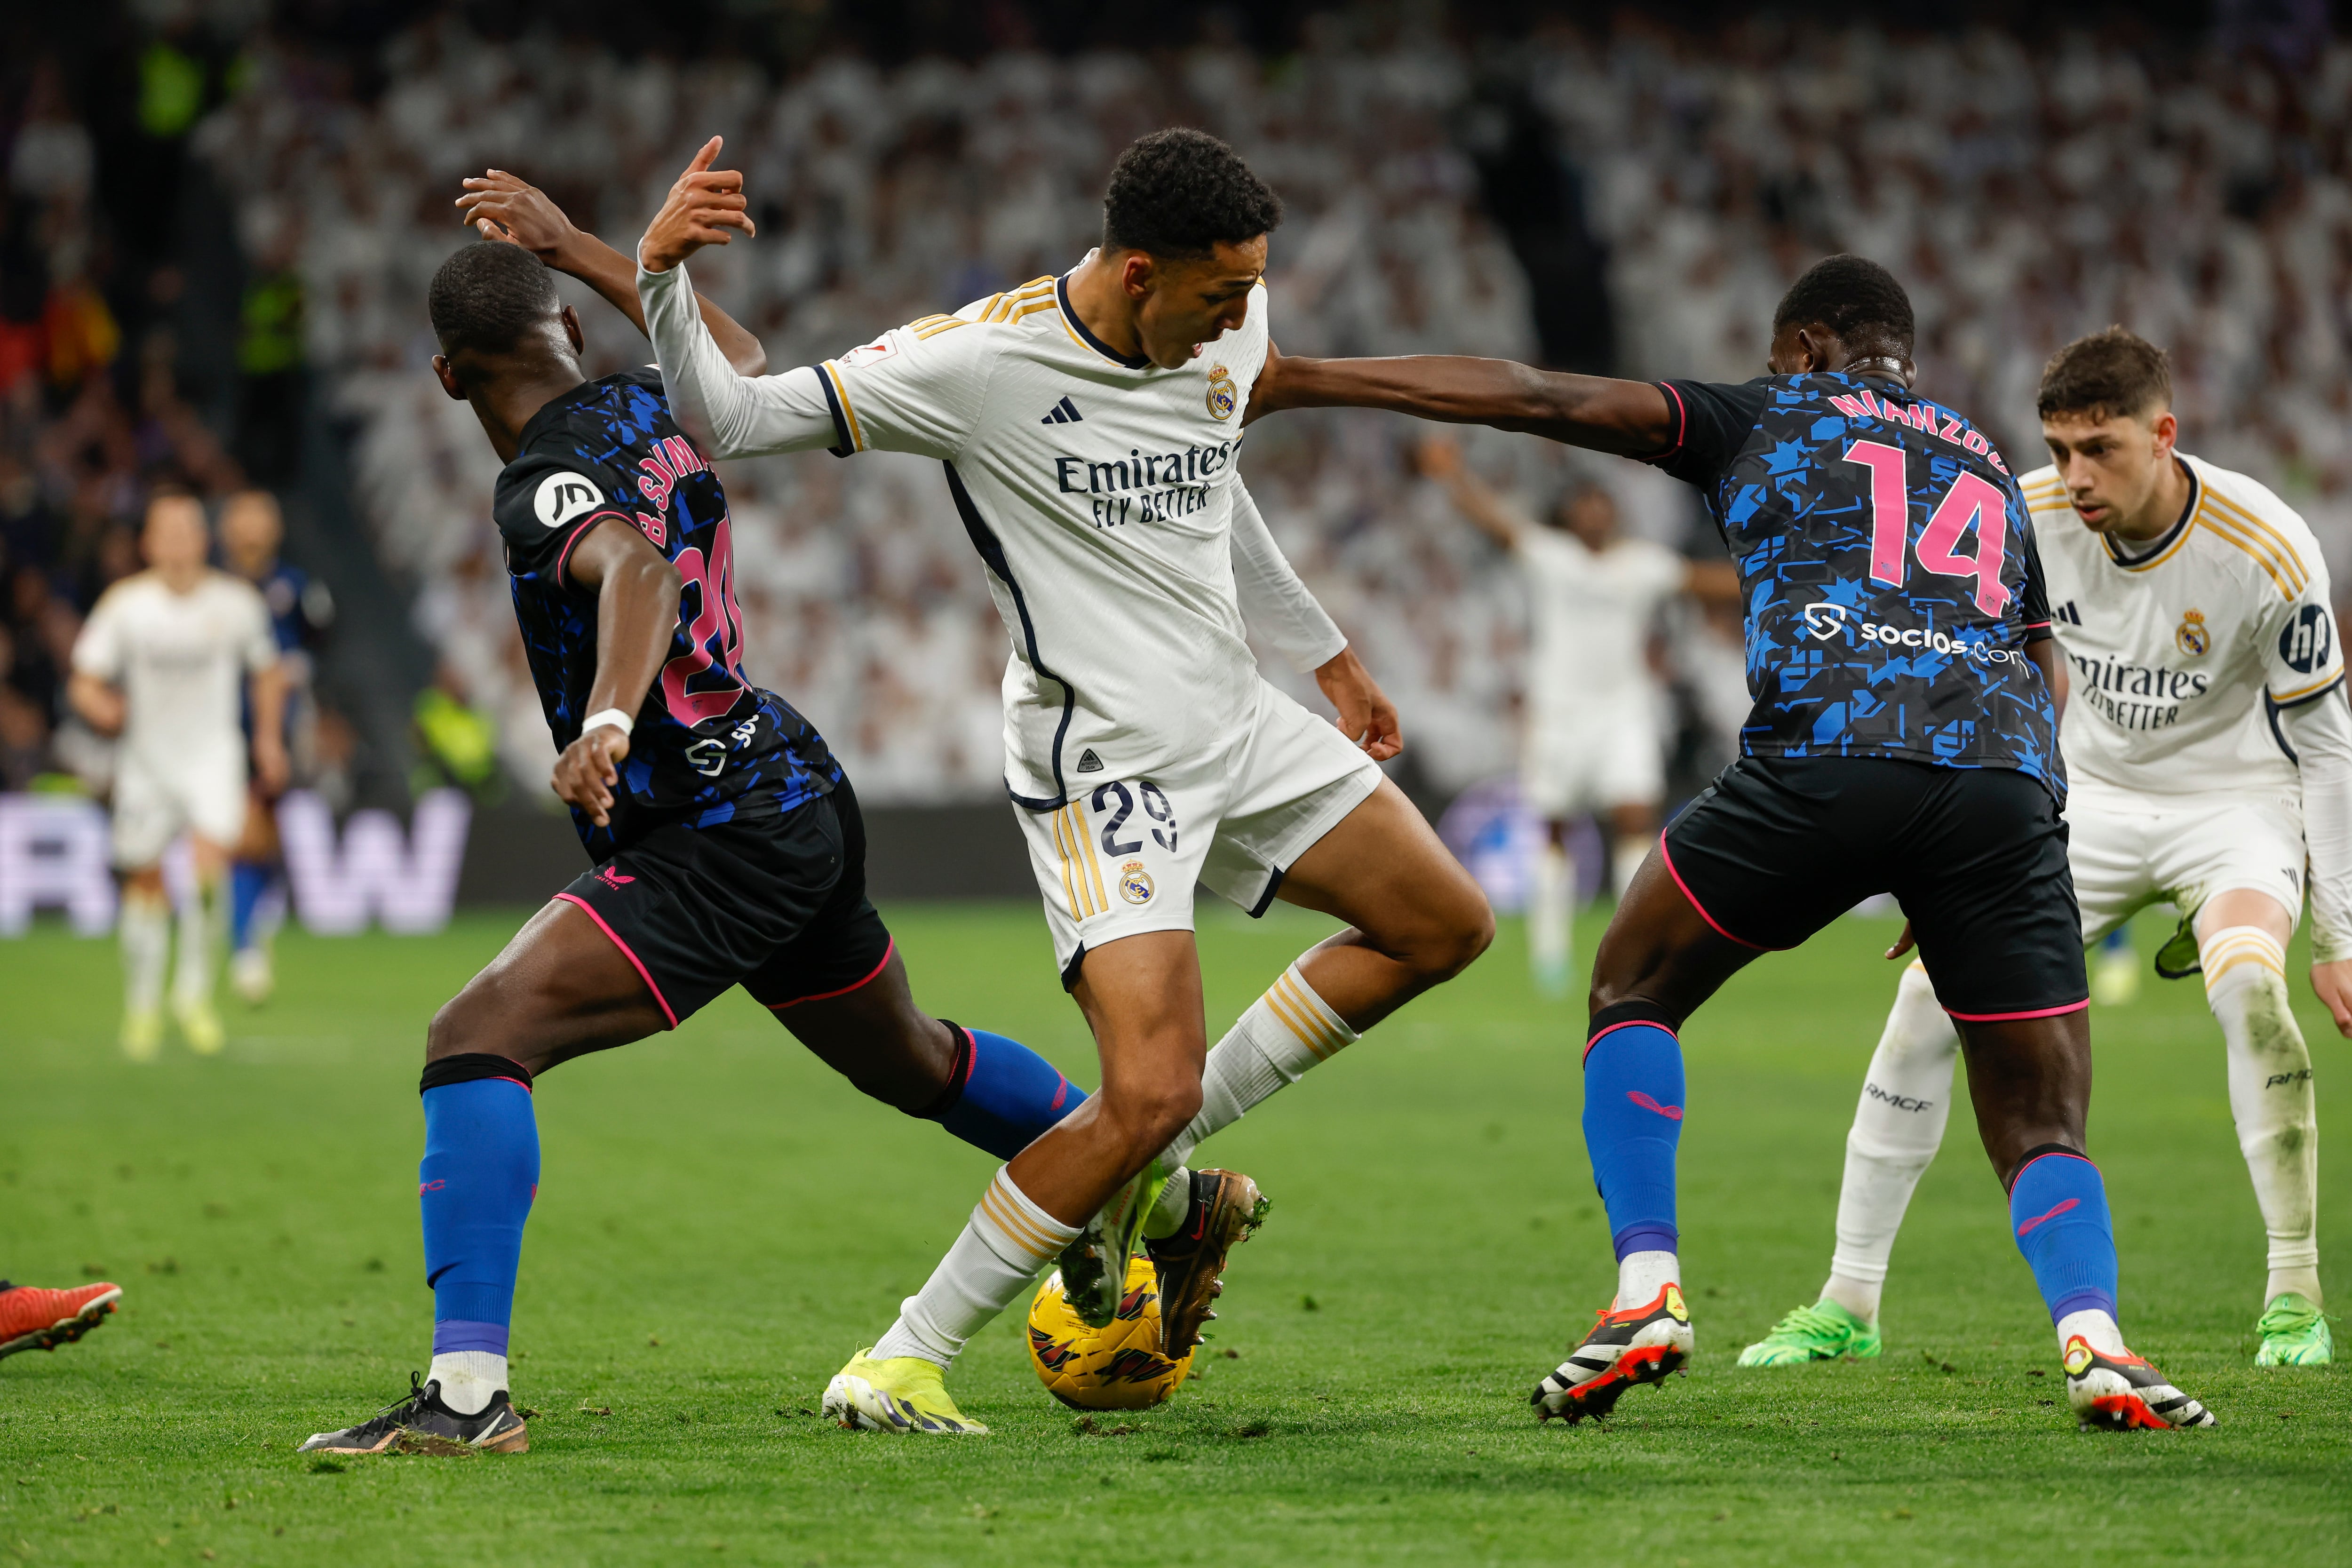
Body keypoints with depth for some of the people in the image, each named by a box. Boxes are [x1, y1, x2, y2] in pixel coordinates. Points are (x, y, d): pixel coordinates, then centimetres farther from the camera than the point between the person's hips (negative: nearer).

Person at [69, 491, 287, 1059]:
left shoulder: (236, 602, -4)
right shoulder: (125, 603, -8)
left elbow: (268, 673, 14)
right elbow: (84, 683, -8)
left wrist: (269, 740, 10)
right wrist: (103, 709, -29)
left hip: (214, 754, 0)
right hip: (146, 757, 0)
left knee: (210, 863, -22)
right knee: (146, 884, 6)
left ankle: (195, 991, -5)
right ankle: (142, 1008, 23)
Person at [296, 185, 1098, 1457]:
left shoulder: (550, 483, -17)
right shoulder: (649, 408, 7)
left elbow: (634, 570, -40)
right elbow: (744, 362, 32)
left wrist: (610, 719, -57)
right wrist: (576, 249, 35)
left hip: (716, 846, -10)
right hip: (805, 794, 10)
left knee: (477, 1038, -20)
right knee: (912, 1063, 32)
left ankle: (468, 1388, -32)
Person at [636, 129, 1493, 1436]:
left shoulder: (1222, 336, -1)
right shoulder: (983, 361, -21)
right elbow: (725, 416, -19)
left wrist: (1328, 654, 30)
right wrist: (662, 275, -37)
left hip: (1240, 724, 8)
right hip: (1106, 770, -8)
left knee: (1446, 926, 13)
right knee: (1154, 1092, -21)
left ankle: (1155, 1177, 18)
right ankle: (901, 1364, -9)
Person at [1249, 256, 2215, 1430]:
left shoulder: (1767, 415, 21)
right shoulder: (1992, 470, 34)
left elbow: (1536, 399, 14)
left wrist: (1298, 380, 18)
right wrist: (1940, 886, 35)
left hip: (1823, 752, -3)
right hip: (2009, 786, 3)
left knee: (1632, 991, 20)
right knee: (2045, 1137, 9)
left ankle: (1646, 1291, 5)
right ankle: (2091, 1336, -21)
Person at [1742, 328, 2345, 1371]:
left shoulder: (2266, 555, -25)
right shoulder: (2028, 518, -15)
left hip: (2236, 799, -4)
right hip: (2092, 793, 4)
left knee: (2246, 980, -34)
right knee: (1932, 990, -10)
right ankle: (1849, 1303, 1)